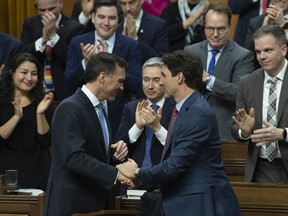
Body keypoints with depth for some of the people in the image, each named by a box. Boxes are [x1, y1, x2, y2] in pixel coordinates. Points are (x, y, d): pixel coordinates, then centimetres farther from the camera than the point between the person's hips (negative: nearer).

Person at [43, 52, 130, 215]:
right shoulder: (70, 109, -15)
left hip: (96, 202, 9)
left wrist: (113, 152, 0)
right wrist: (115, 174, -28)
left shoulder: (99, 108, 14)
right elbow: (73, 157, -25)